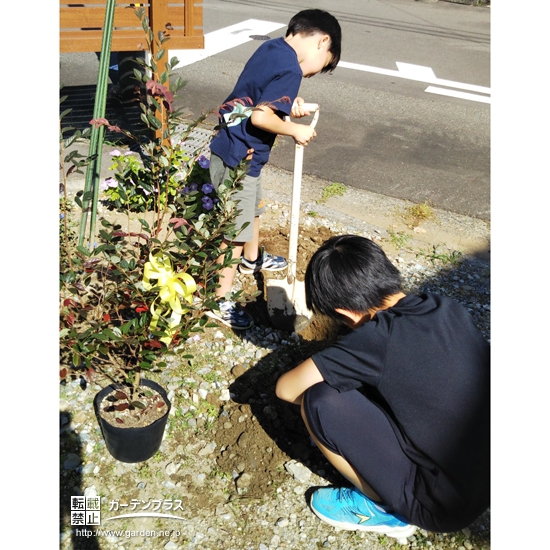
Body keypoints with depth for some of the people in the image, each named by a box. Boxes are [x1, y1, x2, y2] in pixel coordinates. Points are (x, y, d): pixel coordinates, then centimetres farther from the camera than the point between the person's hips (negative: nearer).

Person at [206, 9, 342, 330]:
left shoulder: (273, 47, 6)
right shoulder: (290, 70, -22)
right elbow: (260, 117, -30)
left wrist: (287, 105, 3)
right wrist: (295, 130, -15)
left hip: (234, 148, 10)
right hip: (239, 158, -10)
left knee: (254, 208, 29)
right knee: (235, 232, 1)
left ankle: (252, 259, 54)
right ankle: (220, 302, 15)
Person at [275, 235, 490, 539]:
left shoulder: (375, 338, -25)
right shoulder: (449, 308, -5)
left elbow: (285, 389, -13)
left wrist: (322, 395, 8)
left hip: (445, 507, -7)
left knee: (320, 403, -13)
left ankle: (386, 509, 6)